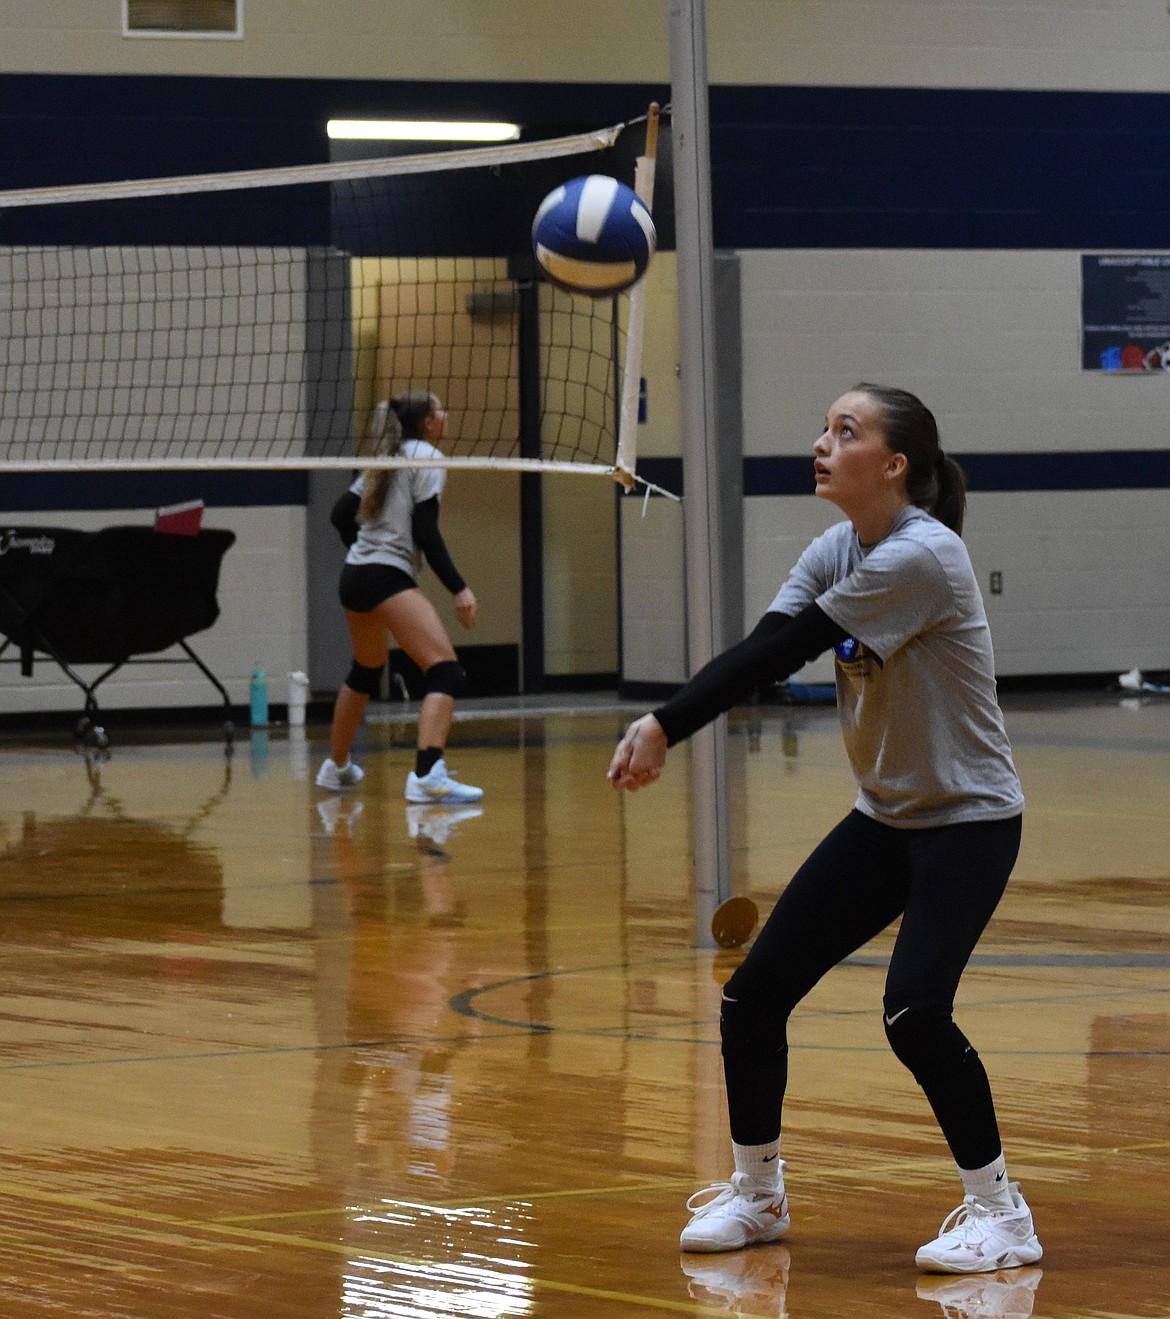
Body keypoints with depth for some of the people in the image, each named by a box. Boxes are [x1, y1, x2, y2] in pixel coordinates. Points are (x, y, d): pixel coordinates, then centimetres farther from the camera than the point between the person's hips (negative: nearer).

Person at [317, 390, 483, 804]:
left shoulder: (386, 459, 18)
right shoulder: (427, 457, -5)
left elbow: (341, 514, 21)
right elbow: (426, 533, -13)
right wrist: (459, 588, -13)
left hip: (354, 577, 9)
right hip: (389, 578, -9)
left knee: (366, 671, 30)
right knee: (446, 672, -18)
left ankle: (336, 767, 43)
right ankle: (427, 776, -36)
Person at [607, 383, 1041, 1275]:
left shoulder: (922, 556, -23)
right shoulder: (837, 551, 3)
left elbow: (784, 652, -25)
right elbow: (760, 651, -8)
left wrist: (669, 729, -25)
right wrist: (660, 724, -25)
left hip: (968, 822, -8)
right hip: (884, 817, 8)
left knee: (914, 1009, -24)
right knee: (753, 997, 2)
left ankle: (1001, 1213, -7)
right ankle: (757, 1193, 22)